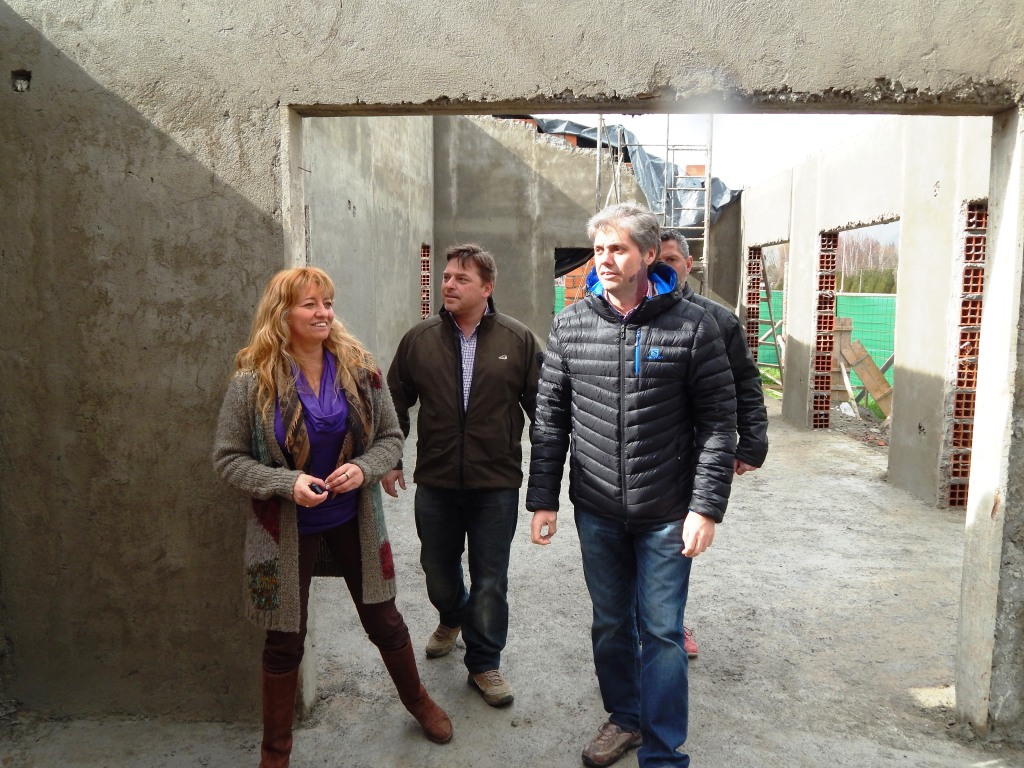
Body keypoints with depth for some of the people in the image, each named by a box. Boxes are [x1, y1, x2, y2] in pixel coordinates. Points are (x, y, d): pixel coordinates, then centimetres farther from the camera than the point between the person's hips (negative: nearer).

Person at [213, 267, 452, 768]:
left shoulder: (359, 369, -6)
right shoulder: (252, 381, -14)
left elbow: (391, 438, 1)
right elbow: (227, 458, -8)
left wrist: (363, 468, -19)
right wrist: (287, 483, -23)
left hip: (354, 521, 2)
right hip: (286, 530, -2)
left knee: (384, 621, 16)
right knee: (285, 639, 11)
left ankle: (417, 701, 44)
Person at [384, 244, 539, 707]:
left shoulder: (518, 340, -5)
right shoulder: (419, 339, 1)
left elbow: (542, 408, 0)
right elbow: (396, 403, 10)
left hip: (497, 484, -2)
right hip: (434, 482, 3)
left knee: (490, 582, 7)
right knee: (438, 570, 19)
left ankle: (484, 664, 27)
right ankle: (452, 620, 52)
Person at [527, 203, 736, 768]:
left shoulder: (692, 325, -8)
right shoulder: (570, 325, 0)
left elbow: (718, 421, -7)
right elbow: (550, 420, 3)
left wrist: (706, 507, -12)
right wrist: (542, 499, 1)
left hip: (666, 514, -3)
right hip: (596, 511, 3)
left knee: (661, 631, 6)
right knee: (610, 622, 18)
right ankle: (624, 717, 41)